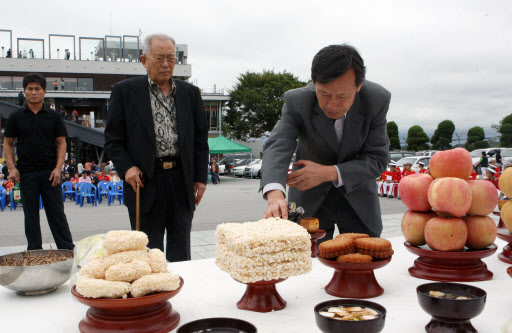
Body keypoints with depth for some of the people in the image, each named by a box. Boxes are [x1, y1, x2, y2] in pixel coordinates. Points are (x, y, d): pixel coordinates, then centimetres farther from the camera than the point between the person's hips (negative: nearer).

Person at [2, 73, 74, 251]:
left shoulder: (53, 117, 5)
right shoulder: (16, 117, 6)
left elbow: (61, 143, 5)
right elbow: (7, 143, 8)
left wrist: (58, 168, -7)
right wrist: (11, 167, -5)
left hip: (50, 172, -1)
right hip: (26, 173, 1)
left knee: (57, 212, 3)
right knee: (31, 215, 7)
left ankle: (68, 250, 9)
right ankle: (34, 252, 17)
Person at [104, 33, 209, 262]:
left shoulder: (190, 93, 11)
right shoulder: (125, 91, 3)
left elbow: (201, 140, 12)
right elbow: (113, 140, 4)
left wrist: (200, 178, 5)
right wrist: (126, 167, -12)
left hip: (182, 182, 3)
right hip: (145, 182, -2)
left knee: (181, 252, 10)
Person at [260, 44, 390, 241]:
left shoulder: (377, 100, -20)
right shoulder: (297, 101, -23)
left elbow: (377, 159, -18)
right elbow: (278, 146, -35)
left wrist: (329, 173, -32)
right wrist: (275, 194, -55)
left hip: (359, 198, 1)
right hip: (310, 199, -1)